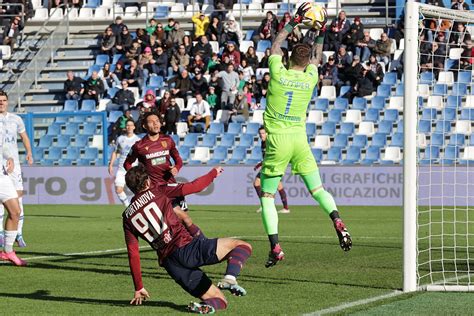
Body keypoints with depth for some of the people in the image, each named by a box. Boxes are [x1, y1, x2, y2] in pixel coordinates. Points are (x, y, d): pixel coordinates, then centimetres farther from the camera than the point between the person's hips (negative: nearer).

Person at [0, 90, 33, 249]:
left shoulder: (16, 119, 12)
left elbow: (24, 136, 23)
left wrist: (29, 153, 11)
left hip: (13, 162, 3)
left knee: (18, 195, -1)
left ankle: (18, 233, 5)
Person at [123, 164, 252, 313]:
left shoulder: (127, 217, 16)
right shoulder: (156, 192, 6)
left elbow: (133, 254, 14)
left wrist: (138, 288, 20)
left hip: (169, 263, 4)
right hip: (186, 248, -4)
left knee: (219, 300, 12)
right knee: (243, 246, 2)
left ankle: (205, 306, -25)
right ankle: (229, 278, -28)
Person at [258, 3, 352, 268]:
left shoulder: (278, 73, -5)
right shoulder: (310, 79, 1)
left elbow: (276, 45, 14)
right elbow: (317, 58, 24)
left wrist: (294, 21, 21)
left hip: (277, 140, -2)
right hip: (300, 139, 2)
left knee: (267, 196, 4)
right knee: (318, 189, 8)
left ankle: (275, 247, -6)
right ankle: (337, 221, -20)